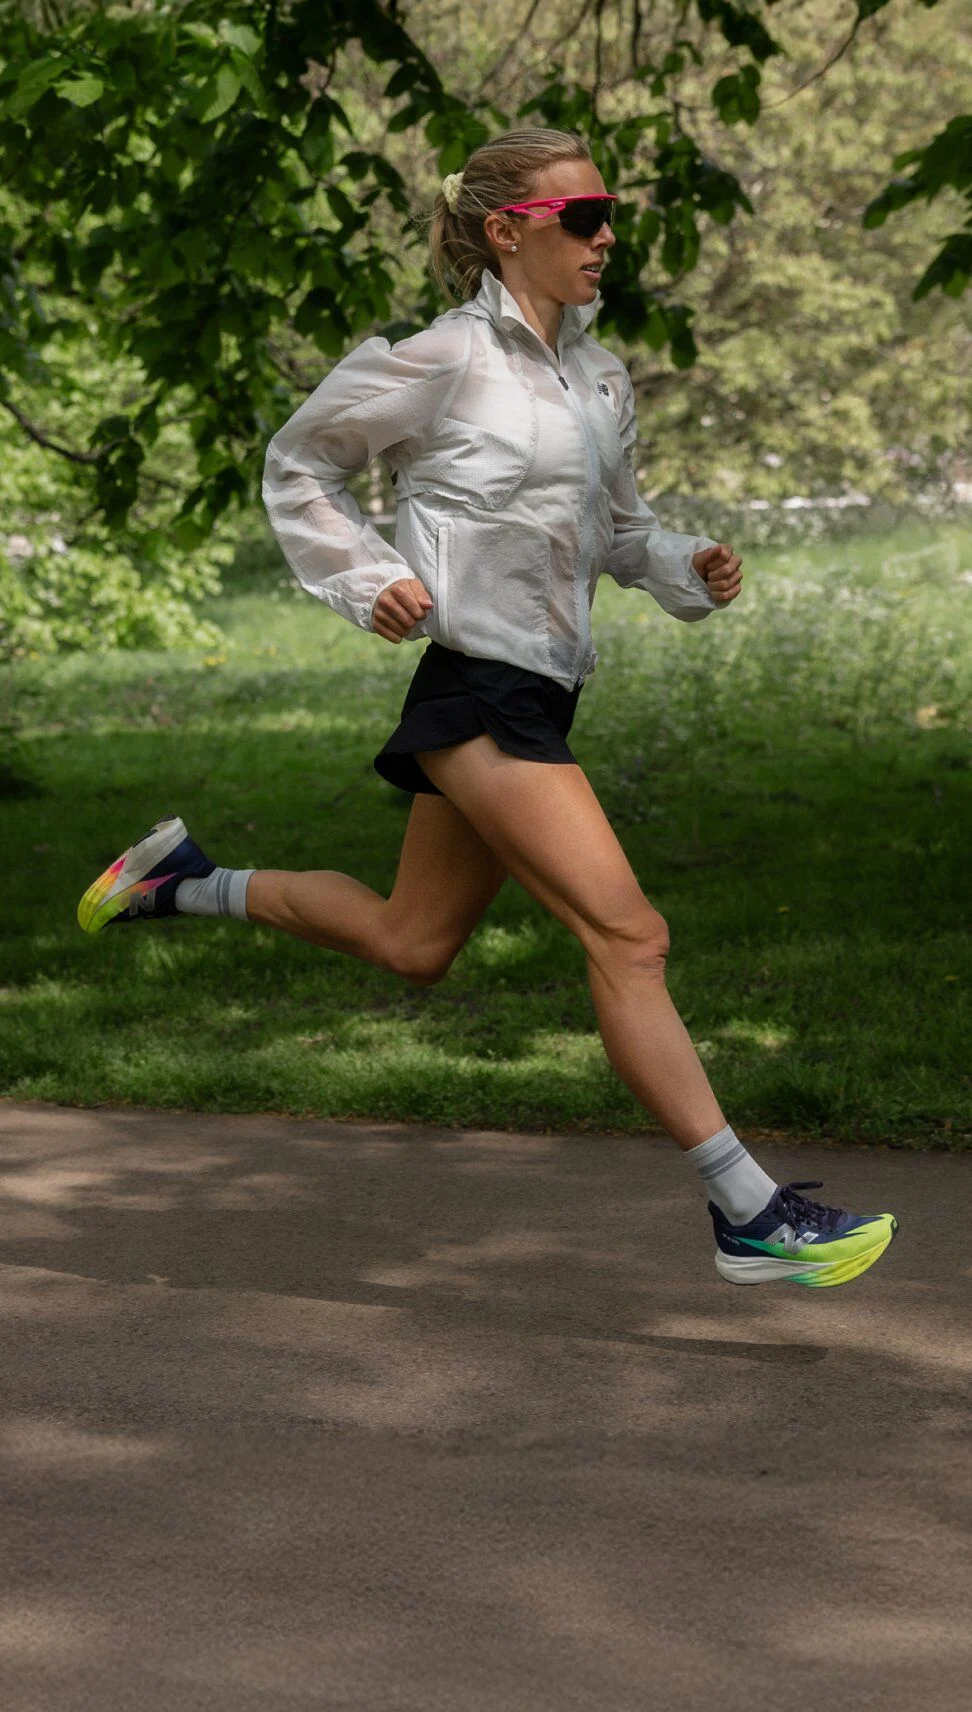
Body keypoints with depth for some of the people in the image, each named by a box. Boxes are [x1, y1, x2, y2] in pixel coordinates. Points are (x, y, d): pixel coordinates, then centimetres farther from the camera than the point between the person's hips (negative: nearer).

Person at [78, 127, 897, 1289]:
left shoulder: (600, 379, 12)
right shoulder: (447, 361, -9)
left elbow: (615, 527, 24)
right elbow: (297, 464, 3)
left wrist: (691, 570, 4)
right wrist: (366, 582, -8)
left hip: (537, 693, 9)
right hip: (477, 682, -9)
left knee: (411, 945, 19)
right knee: (627, 935, -14)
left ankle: (186, 882, 35)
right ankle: (749, 1214, -13)